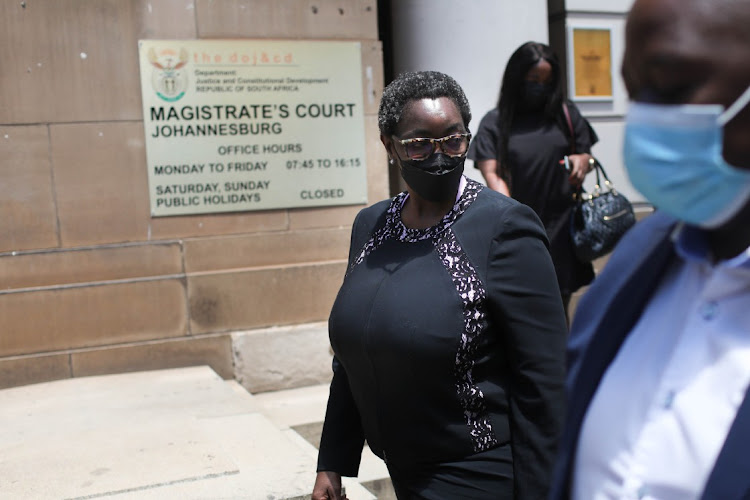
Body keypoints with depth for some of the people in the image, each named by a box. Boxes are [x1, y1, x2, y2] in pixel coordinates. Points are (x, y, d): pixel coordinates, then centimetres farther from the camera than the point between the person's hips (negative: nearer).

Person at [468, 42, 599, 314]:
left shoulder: (566, 113, 10)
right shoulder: (494, 122, 3)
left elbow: (586, 155, 17)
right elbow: (491, 173, -6)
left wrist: (582, 160, -9)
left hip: (560, 226, 2)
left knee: (560, 298, 9)